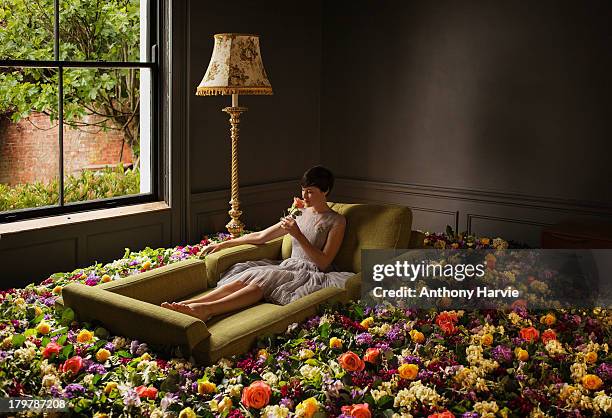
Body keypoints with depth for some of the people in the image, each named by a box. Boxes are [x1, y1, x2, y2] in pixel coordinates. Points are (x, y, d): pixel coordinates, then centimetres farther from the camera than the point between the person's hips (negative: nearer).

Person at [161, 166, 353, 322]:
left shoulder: (336, 221, 0)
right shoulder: (300, 214, 18)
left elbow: (323, 262, -10)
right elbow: (261, 236, 19)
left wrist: (298, 235, -17)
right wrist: (223, 244, 16)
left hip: (311, 273, -6)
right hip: (289, 266, 6)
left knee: (263, 280, -33)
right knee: (245, 278, -25)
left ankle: (207, 309, -52)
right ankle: (186, 303, -42)